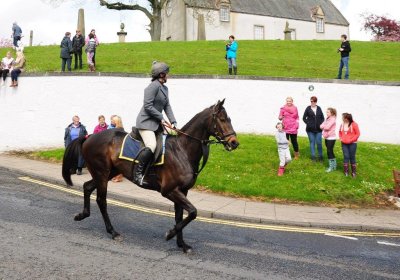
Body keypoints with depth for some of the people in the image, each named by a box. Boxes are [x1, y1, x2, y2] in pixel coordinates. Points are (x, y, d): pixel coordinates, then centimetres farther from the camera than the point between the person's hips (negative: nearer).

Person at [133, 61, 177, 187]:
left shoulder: (164, 88, 16)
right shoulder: (153, 86, -14)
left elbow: (167, 106, 13)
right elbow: (148, 106, -19)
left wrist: (173, 122, 1)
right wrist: (161, 118, -15)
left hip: (157, 123, 10)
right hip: (146, 122, -10)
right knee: (151, 146, -27)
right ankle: (137, 174, -19)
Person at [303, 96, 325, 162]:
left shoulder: (319, 108, 6)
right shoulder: (308, 109, 0)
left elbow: (322, 118, 10)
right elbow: (304, 118, 3)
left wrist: (321, 124, -4)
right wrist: (308, 123, -7)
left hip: (318, 129, 1)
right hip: (310, 130, -1)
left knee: (319, 143, 1)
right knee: (312, 143, 5)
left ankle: (320, 156, 13)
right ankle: (313, 156, 13)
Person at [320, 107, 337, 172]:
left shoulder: (333, 119, -14)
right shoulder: (327, 119, 12)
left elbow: (327, 127, -23)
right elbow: (321, 126, 6)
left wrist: (323, 126, -5)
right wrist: (324, 126, -12)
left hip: (331, 138, -9)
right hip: (327, 138, 9)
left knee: (329, 151, -7)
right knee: (330, 151, 14)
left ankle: (331, 166, 1)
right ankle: (334, 165, 24)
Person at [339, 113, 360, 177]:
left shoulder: (354, 124, -12)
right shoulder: (342, 125, 3)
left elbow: (357, 134, -8)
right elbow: (340, 132, 19)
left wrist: (351, 140, -14)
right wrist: (341, 138, 2)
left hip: (352, 144, -4)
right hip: (344, 144, 4)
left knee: (352, 157, 3)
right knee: (346, 157, 3)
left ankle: (354, 172, 14)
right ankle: (346, 172, 12)